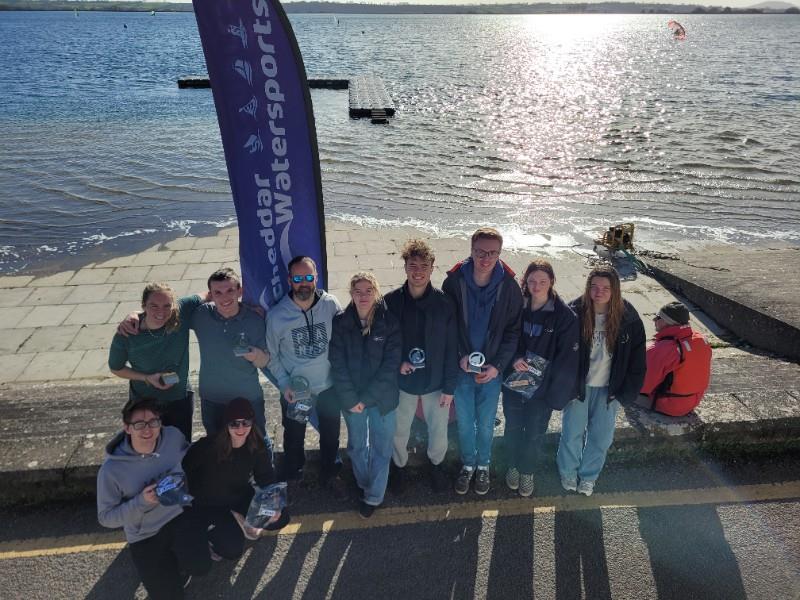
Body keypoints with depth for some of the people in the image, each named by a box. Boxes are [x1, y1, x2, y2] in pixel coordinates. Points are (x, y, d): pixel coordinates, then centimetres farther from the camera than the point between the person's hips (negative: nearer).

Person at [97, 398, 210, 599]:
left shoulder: (174, 436, -15)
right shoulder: (112, 469, -23)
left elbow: (188, 455, 11)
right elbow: (105, 517, -14)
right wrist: (141, 502, -28)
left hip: (178, 516, 2)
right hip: (145, 535, -2)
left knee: (200, 567, -18)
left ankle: (178, 557, 17)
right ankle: (170, 559, 27)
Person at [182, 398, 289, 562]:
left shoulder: (257, 447, -18)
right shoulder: (207, 446, -32)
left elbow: (267, 478, -10)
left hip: (240, 499, 4)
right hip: (208, 505, -4)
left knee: (281, 518, -8)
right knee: (233, 548, -22)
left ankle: (238, 520, 12)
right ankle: (213, 533, 10)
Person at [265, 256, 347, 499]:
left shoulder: (331, 305, -17)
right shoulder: (276, 315, -16)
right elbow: (272, 356, -4)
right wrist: (284, 384, -12)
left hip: (328, 386, 1)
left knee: (330, 434, 21)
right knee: (294, 437, 20)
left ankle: (330, 475, 47)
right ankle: (291, 477, 48)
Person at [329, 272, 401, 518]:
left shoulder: (389, 322, -13)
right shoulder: (340, 322, -9)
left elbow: (391, 364, -14)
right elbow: (338, 365, -9)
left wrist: (367, 397, -16)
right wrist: (351, 399, -15)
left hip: (382, 397, -1)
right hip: (351, 398, 2)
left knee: (381, 447, 10)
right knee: (357, 445, 19)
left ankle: (374, 496, 29)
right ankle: (364, 485, 43)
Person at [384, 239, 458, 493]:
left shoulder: (444, 303, -14)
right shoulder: (391, 302, -13)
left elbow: (451, 349, -8)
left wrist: (449, 387, -7)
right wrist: (396, 363, -18)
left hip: (436, 382, 0)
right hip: (402, 381, 1)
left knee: (439, 430, 15)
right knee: (399, 430, 18)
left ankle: (436, 463, 48)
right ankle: (399, 466, 48)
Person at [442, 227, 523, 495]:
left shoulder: (509, 286, -10)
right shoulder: (454, 281, -11)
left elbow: (513, 331, -4)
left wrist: (498, 365, -12)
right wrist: (459, 357, -14)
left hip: (492, 370, 0)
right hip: (461, 367, 0)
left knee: (486, 424, 15)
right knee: (464, 422, 15)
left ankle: (483, 465, 40)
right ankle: (468, 464, 38)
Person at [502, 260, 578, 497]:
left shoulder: (564, 315, -14)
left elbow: (568, 358, -11)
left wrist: (555, 393, -14)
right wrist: (513, 360, -15)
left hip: (543, 388, -2)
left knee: (534, 434, 13)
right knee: (512, 428, 18)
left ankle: (527, 471, 38)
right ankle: (513, 465, 43)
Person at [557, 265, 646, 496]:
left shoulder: (627, 317, -11)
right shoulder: (575, 313, -15)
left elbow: (637, 358, -2)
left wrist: (626, 391, -3)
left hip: (608, 388, 1)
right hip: (578, 385, -1)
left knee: (601, 437, 11)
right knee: (572, 433, 9)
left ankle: (588, 476, 35)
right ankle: (568, 473, 35)